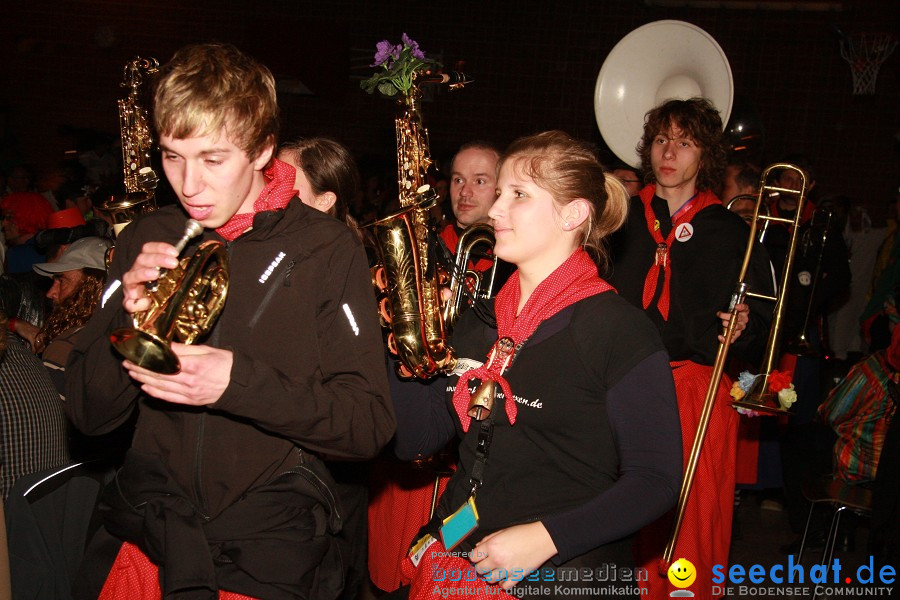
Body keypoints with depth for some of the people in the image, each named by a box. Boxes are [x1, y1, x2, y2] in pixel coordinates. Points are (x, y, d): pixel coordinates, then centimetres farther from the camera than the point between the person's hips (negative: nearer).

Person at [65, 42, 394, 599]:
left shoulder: (327, 247, -8)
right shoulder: (146, 241, 2)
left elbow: (370, 424, -11)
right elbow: (89, 415, 3)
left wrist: (240, 382, -24)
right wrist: (130, 319, -15)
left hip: (273, 540, -2)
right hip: (146, 534, 3)